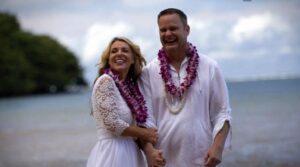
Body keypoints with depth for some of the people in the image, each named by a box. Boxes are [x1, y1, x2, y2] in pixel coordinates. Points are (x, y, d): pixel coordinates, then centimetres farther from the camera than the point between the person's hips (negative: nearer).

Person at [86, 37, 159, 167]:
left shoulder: (131, 85, 11)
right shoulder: (106, 81, -11)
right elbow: (113, 124, -18)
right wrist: (145, 134, -7)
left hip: (129, 153, 7)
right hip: (112, 152, -7)